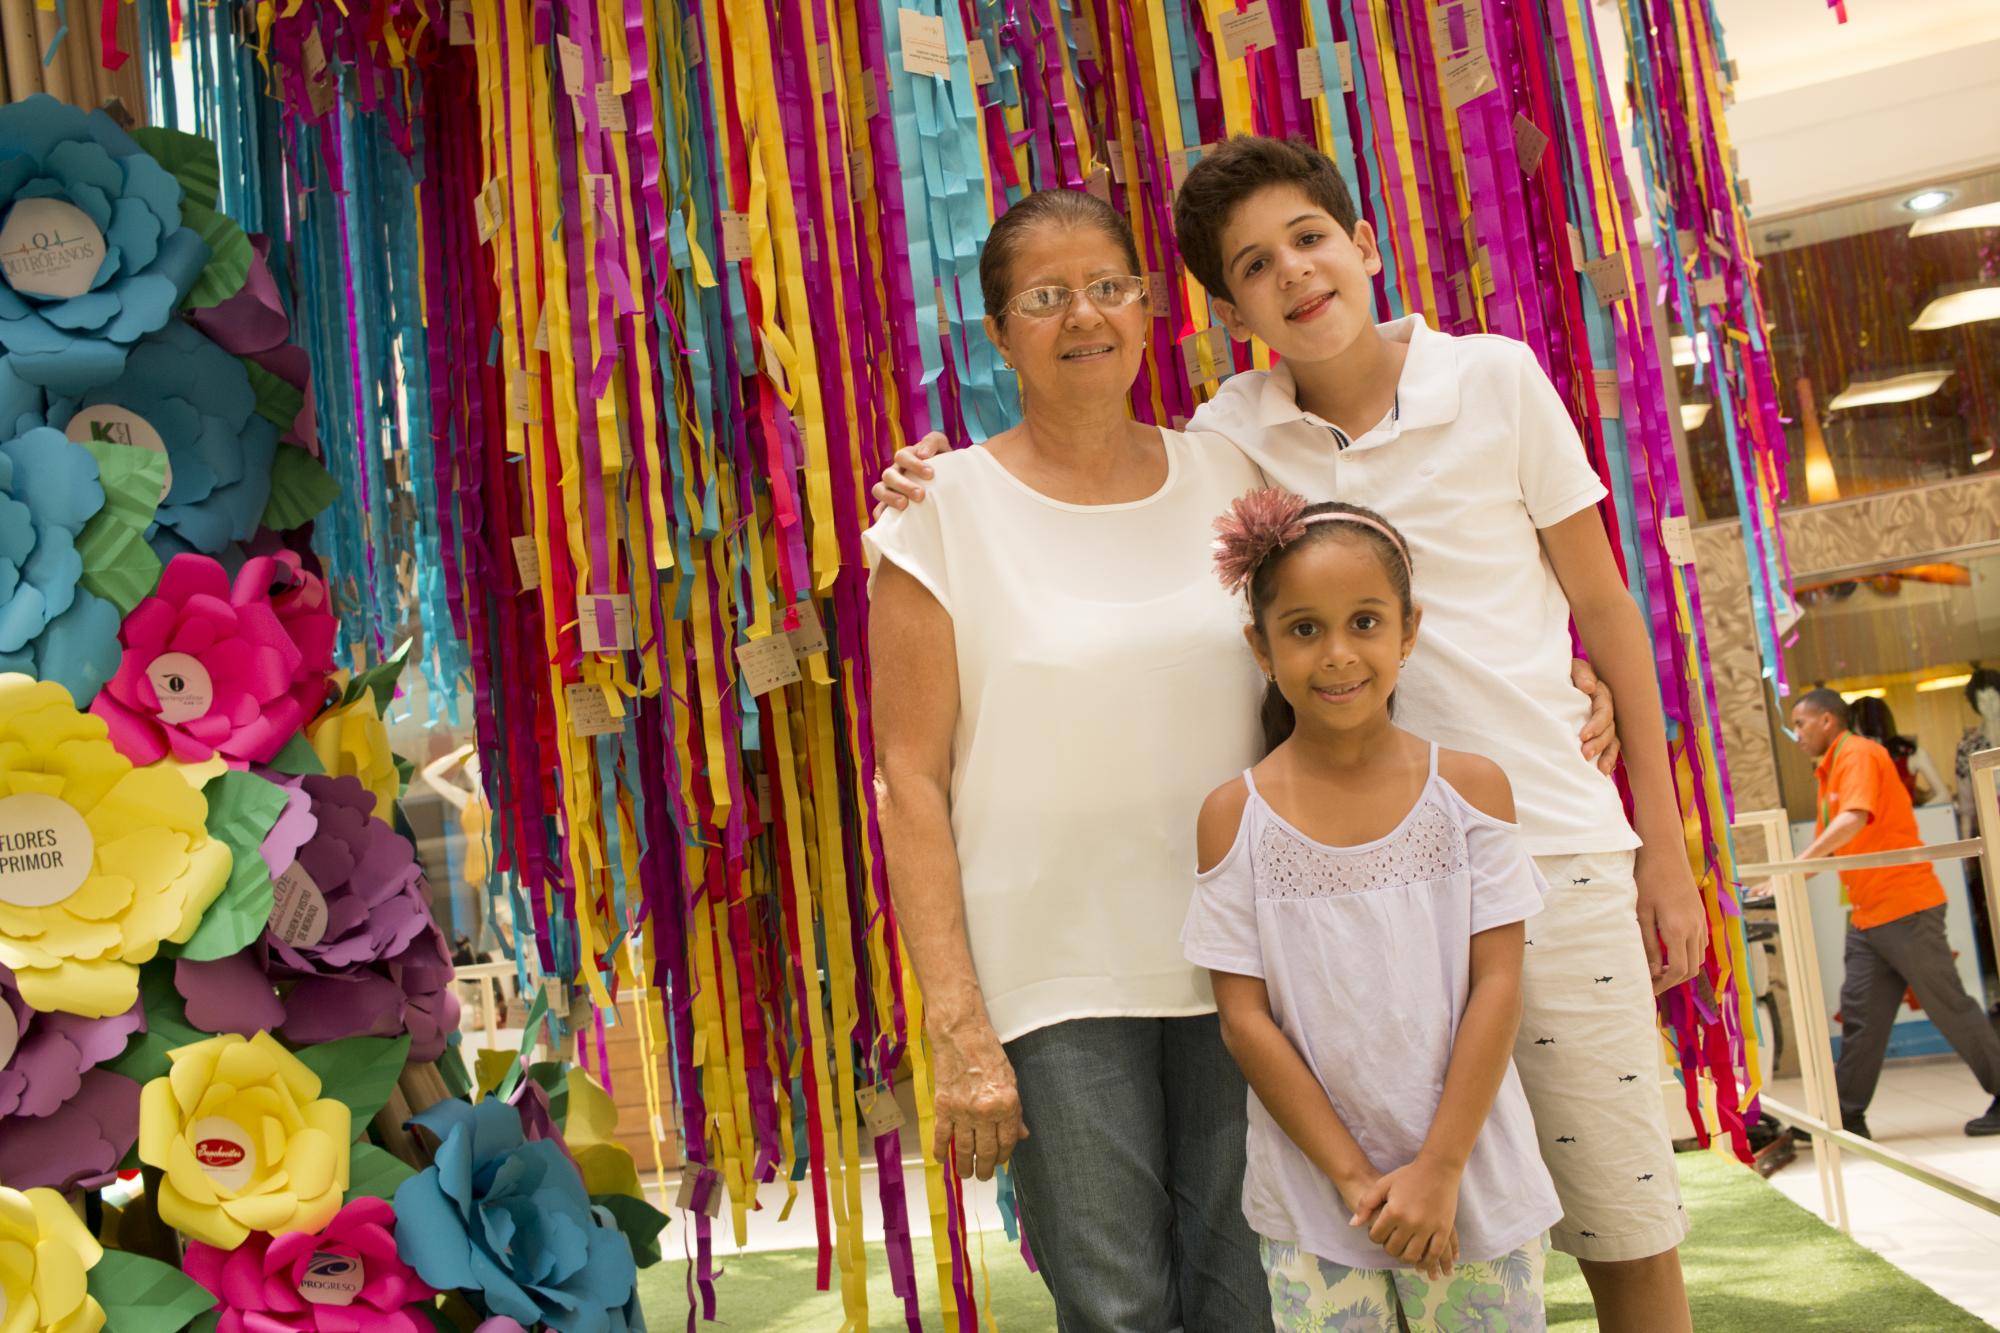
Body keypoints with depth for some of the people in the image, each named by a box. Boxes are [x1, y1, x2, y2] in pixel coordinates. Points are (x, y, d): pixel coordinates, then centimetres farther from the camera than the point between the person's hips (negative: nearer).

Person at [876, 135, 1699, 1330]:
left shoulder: (1496, 381, -2)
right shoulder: (1229, 436, 1)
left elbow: (1607, 609, 3)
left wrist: (1666, 849, 3)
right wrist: (950, 496, -6)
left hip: (1551, 845, -1)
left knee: (1627, 1225, 8)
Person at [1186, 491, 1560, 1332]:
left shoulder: (1470, 788, -3)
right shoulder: (1235, 816, -5)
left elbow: (1496, 986, -5)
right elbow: (1245, 1019, -5)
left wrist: (1439, 1169, -10)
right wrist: (1357, 1177, -9)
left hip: (1472, 1185, 1)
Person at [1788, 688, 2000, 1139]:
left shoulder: (1858, 755, -12)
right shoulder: (1829, 771, 17)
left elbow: (1854, 819, -28)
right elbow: (1827, 843, 19)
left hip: (1905, 906, -9)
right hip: (1867, 916, 9)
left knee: (1949, 1006, -1)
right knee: (1861, 1015, 6)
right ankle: (1848, 1116, 7)